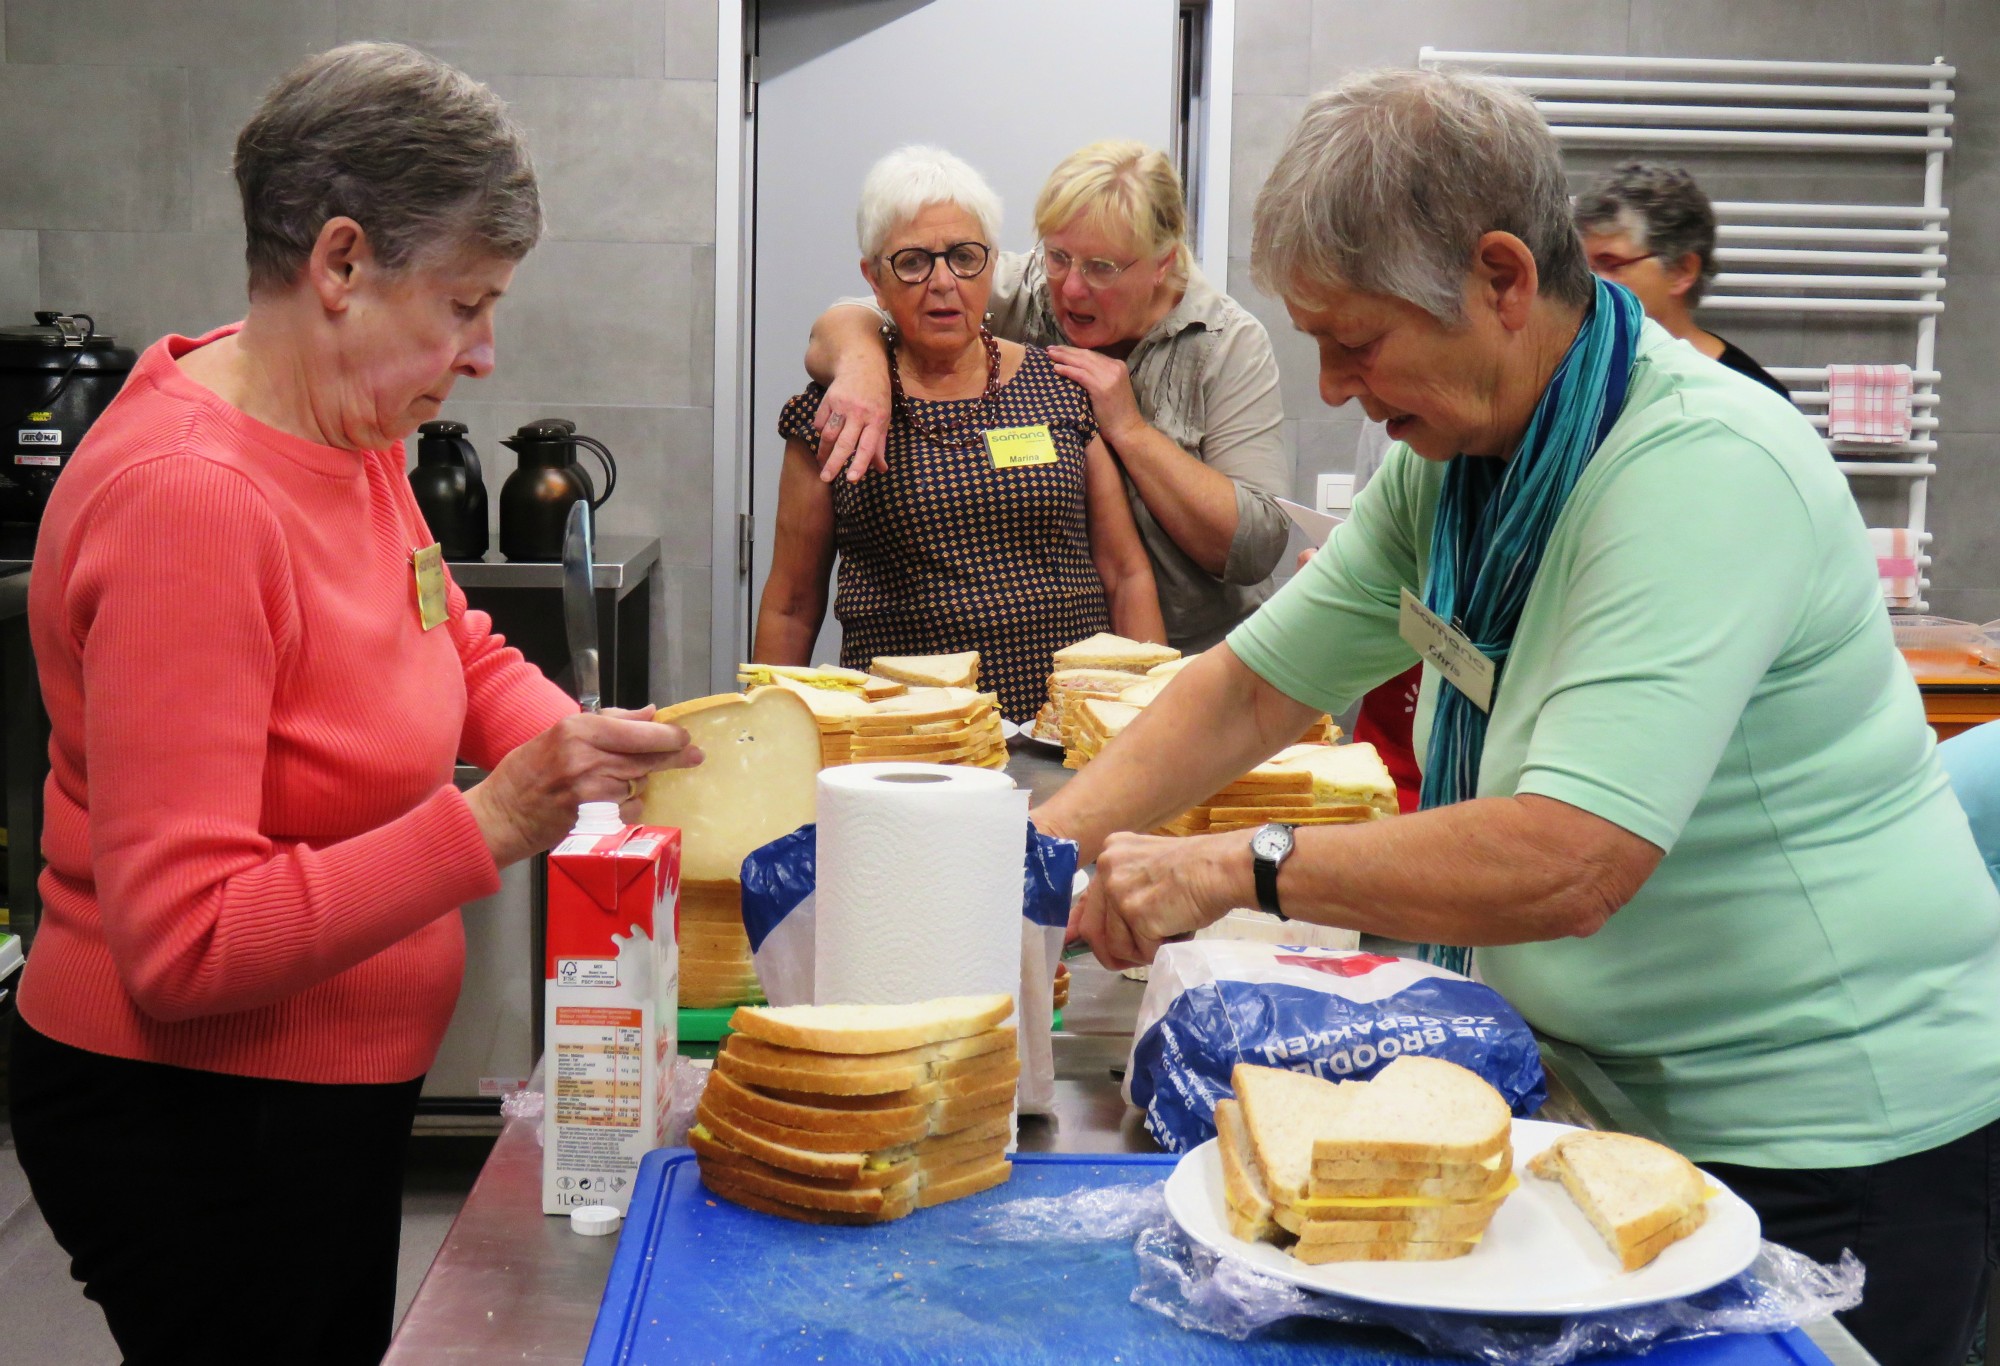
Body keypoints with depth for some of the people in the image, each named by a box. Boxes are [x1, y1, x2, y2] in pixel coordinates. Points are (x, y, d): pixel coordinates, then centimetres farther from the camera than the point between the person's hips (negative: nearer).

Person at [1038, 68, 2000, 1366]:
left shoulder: (1703, 468, -26)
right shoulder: (1450, 465, 2)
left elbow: (1568, 866, -34)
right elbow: (1252, 685, 7)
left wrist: (1232, 868, -27)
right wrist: (1043, 850, -5)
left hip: (1838, 1142, -8)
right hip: (1619, 1090, 8)